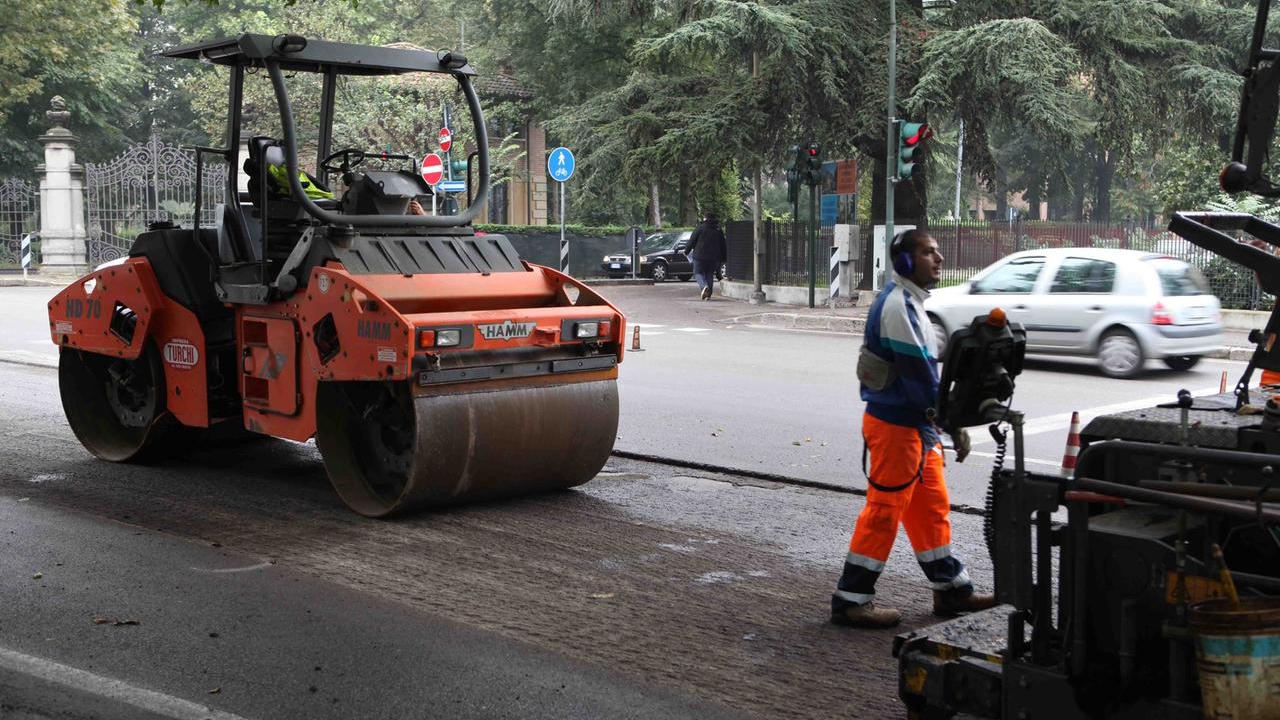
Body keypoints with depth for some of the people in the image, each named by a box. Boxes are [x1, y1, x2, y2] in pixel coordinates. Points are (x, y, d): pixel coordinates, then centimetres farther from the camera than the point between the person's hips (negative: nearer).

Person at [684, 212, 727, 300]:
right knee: (710, 274, 12)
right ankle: (708, 294, 8)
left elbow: (692, 240, -3)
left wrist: (686, 250, 11)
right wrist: (723, 259, 17)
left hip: (700, 256, -4)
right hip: (714, 257, 4)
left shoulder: (701, 228, -5)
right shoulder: (719, 230, 8)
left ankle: (704, 286, -22)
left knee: (698, 273, 6)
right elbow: (723, 246, 12)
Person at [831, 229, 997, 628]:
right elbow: (919, 374, -23)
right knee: (885, 510, -4)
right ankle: (851, 599, 3)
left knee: (932, 506, 16)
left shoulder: (908, 302, 15)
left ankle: (951, 590, 27)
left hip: (915, 425, 10)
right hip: (896, 426, -10)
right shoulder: (898, 306, -19)